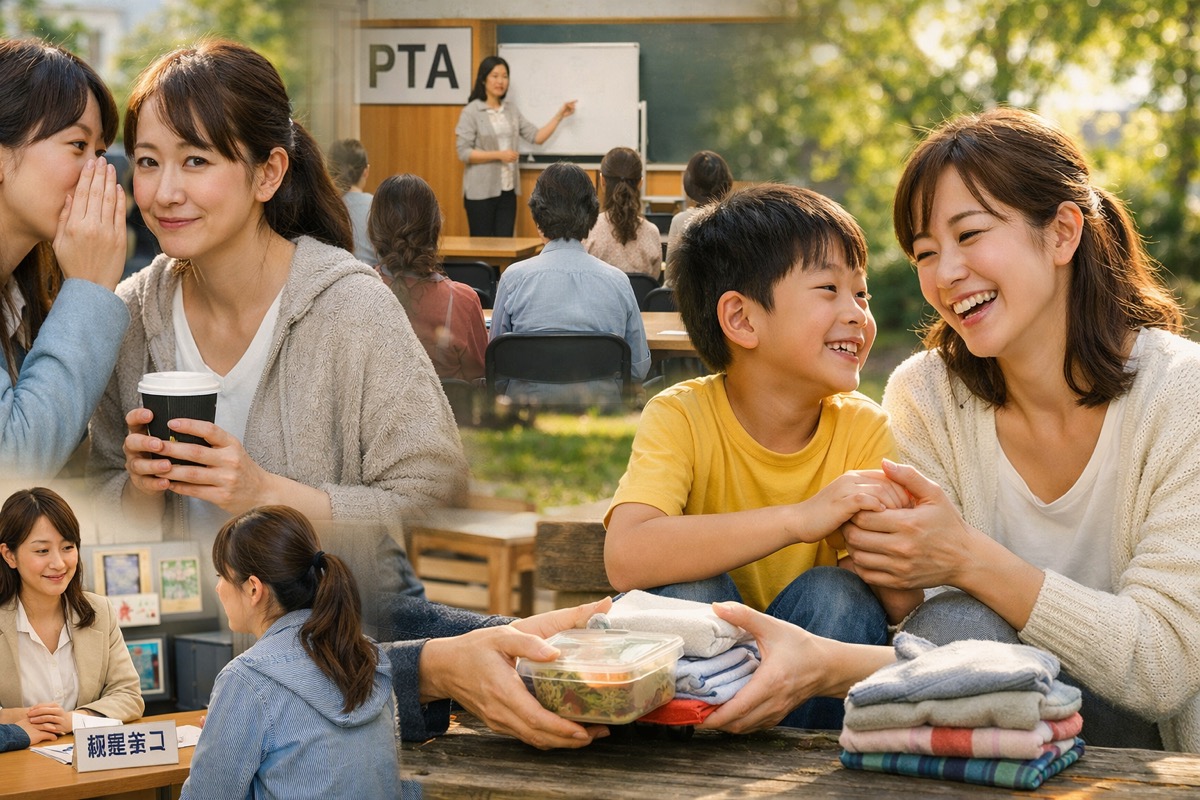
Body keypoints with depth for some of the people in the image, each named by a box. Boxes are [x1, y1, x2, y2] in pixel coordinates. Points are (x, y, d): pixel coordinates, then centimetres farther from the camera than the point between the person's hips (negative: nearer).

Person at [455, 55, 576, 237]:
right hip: (481, 191, -5)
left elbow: (536, 137, 8)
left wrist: (559, 115, -1)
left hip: (507, 190, 5)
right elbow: (463, 153, -13)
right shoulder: (471, 112, -7)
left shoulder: (512, 110, 10)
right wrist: (499, 155, -19)